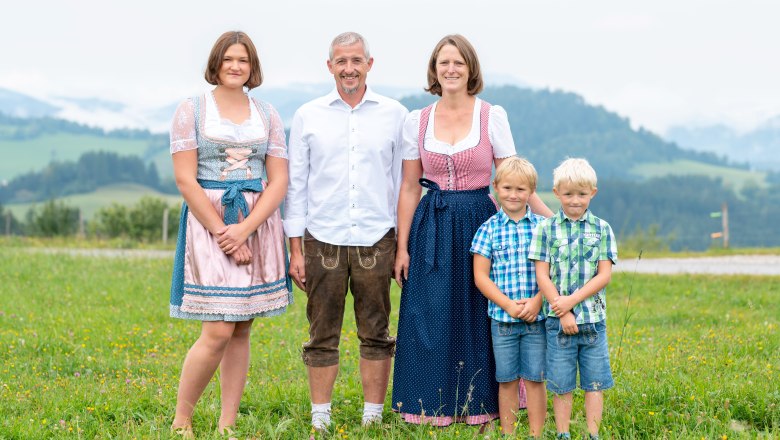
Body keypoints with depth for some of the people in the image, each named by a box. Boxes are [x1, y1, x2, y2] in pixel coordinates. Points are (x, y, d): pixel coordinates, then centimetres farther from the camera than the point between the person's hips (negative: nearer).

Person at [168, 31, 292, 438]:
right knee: (218, 332, -11)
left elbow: (279, 181, 4)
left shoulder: (267, 115, 10)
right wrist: (222, 234, -12)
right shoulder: (192, 110, 1)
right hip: (209, 221, -4)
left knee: (242, 331, 5)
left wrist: (245, 229, -10)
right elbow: (185, 179, -6)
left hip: (258, 224, 4)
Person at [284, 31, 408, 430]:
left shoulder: (394, 114, 6)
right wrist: (295, 249, 1)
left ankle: (373, 418, 15)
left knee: (376, 334, 6)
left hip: (375, 242, 0)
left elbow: (404, 182, 9)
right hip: (322, 241, 0)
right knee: (322, 336, 4)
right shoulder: (308, 116, 5)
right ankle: (320, 420, 13)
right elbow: (296, 184, 6)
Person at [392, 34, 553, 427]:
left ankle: (478, 405, 16)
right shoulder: (416, 122, 5)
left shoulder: (492, 116, -1)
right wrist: (402, 247, 4)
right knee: (431, 319, 1)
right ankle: (434, 408, 13)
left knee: (477, 318, 2)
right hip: (432, 229, 2)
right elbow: (409, 188, 6)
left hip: (478, 223, -1)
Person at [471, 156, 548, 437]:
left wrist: (537, 301, -12)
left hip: (537, 317, 0)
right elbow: (481, 276, -2)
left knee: (535, 378, 4)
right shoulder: (489, 229, 1)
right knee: (506, 380, 8)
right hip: (502, 317, 0)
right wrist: (508, 304, -12)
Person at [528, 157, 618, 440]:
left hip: (593, 318, 1)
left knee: (594, 382, 6)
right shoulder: (546, 229, 0)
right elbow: (542, 275, -3)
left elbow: (604, 275, -3)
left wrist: (573, 300, -14)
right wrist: (563, 312, -11)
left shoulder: (602, 229, 3)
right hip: (558, 319, -1)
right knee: (560, 384, 6)